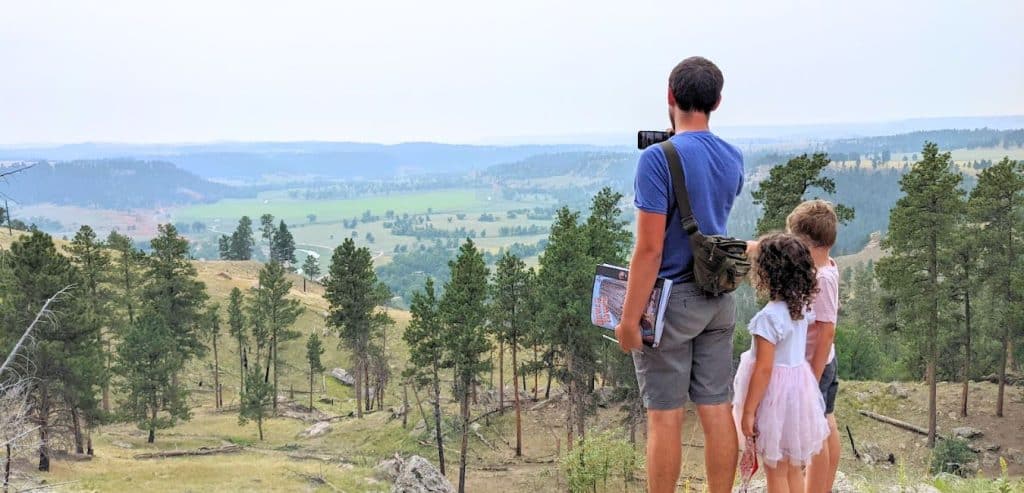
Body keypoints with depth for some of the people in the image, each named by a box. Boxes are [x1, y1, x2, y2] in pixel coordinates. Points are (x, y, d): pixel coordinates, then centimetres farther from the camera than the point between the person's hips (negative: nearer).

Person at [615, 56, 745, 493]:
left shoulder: (659, 158, -16)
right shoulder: (733, 159, 5)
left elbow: (649, 249, -20)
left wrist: (629, 318, -14)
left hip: (671, 301, -6)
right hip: (719, 300, 6)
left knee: (664, 416, 2)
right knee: (717, 410, 10)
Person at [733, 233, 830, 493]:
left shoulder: (769, 317, -23)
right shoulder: (802, 307, -1)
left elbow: (764, 369, -22)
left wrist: (748, 411, -15)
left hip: (775, 394, -7)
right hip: (799, 389, 7)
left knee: (776, 472, 5)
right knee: (794, 469, 18)